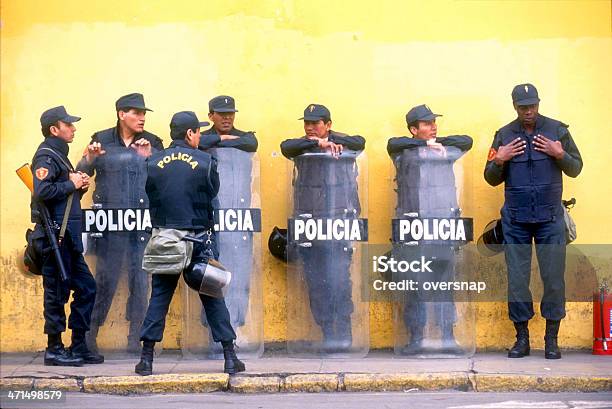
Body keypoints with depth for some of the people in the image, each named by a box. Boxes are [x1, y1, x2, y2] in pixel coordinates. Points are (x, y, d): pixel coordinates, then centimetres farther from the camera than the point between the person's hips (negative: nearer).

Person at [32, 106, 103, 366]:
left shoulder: (59, 155, 20)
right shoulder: (46, 157, -11)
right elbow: (42, 192, -26)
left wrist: (80, 186, 7)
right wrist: (71, 184, -14)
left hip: (68, 237, 10)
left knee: (86, 288, 11)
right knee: (56, 292, -4)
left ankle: (78, 346, 18)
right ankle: (54, 349, 4)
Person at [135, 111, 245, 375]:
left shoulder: (153, 163, -1)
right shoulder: (206, 162, -6)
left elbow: (151, 196, 7)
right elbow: (213, 194, 6)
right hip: (200, 239, -1)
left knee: (159, 297, 8)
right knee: (212, 296, 6)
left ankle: (147, 357, 5)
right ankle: (230, 357, 8)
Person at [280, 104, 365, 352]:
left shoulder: (342, 142, 8)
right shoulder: (301, 148, 9)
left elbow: (360, 142, -12)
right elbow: (286, 147, -13)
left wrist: (330, 141, -11)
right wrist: (317, 143, -24)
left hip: (340, 219, -2)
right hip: (308, 220, 2)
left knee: (338, 277, -10)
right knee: (315, 281, 2)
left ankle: (343, 332, -3)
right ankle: (326, 331, 11)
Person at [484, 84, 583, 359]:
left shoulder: (557, 130, 3)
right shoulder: (504, 135, 6)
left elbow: (575, 169, 7)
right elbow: (491, 179, 11)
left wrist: (560, 155, -11)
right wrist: (498, 161, -8)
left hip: (550, 218, -1)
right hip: (516, 219, 1)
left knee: (554, 277, -2)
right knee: (516, 279, 1)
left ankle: (551, 339, 7)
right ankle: (522, 339, 10)